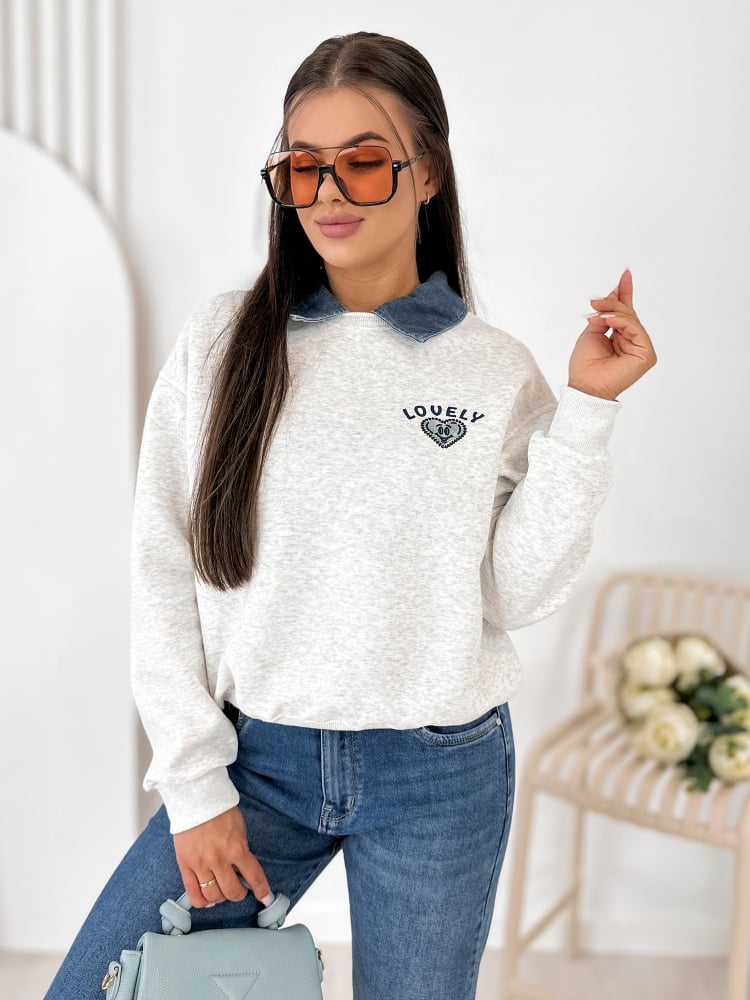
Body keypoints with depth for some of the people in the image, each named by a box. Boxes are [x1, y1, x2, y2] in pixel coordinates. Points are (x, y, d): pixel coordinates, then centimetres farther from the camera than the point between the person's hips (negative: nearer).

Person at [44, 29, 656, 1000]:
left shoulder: (498, 371, -2)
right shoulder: (225, 337, -2)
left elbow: (515, 595, -8)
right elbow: (163, 570, -3)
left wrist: (586, 410, -13)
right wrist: (195, 785, -5)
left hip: (440, 780, 0)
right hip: (255, 754, 1)